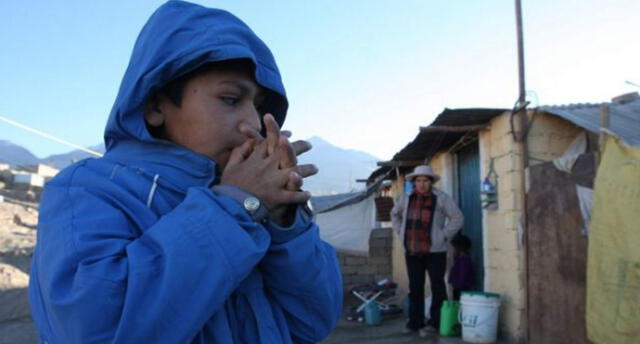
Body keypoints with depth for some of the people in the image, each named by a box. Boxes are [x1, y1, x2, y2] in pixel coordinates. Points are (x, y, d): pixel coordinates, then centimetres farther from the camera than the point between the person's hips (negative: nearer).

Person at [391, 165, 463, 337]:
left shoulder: (441, 198, -6)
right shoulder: (407, 198, 7)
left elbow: (457, 218, -4)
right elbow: (395, 214, 23)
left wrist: (444, 236, -8)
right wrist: (401, 233, 13)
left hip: (434, 250, -4)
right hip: (412, 251, 4)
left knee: (437, 288, 2)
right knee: (415, 288, 10)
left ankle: (435, 322, 13)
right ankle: (415, 322, 19)